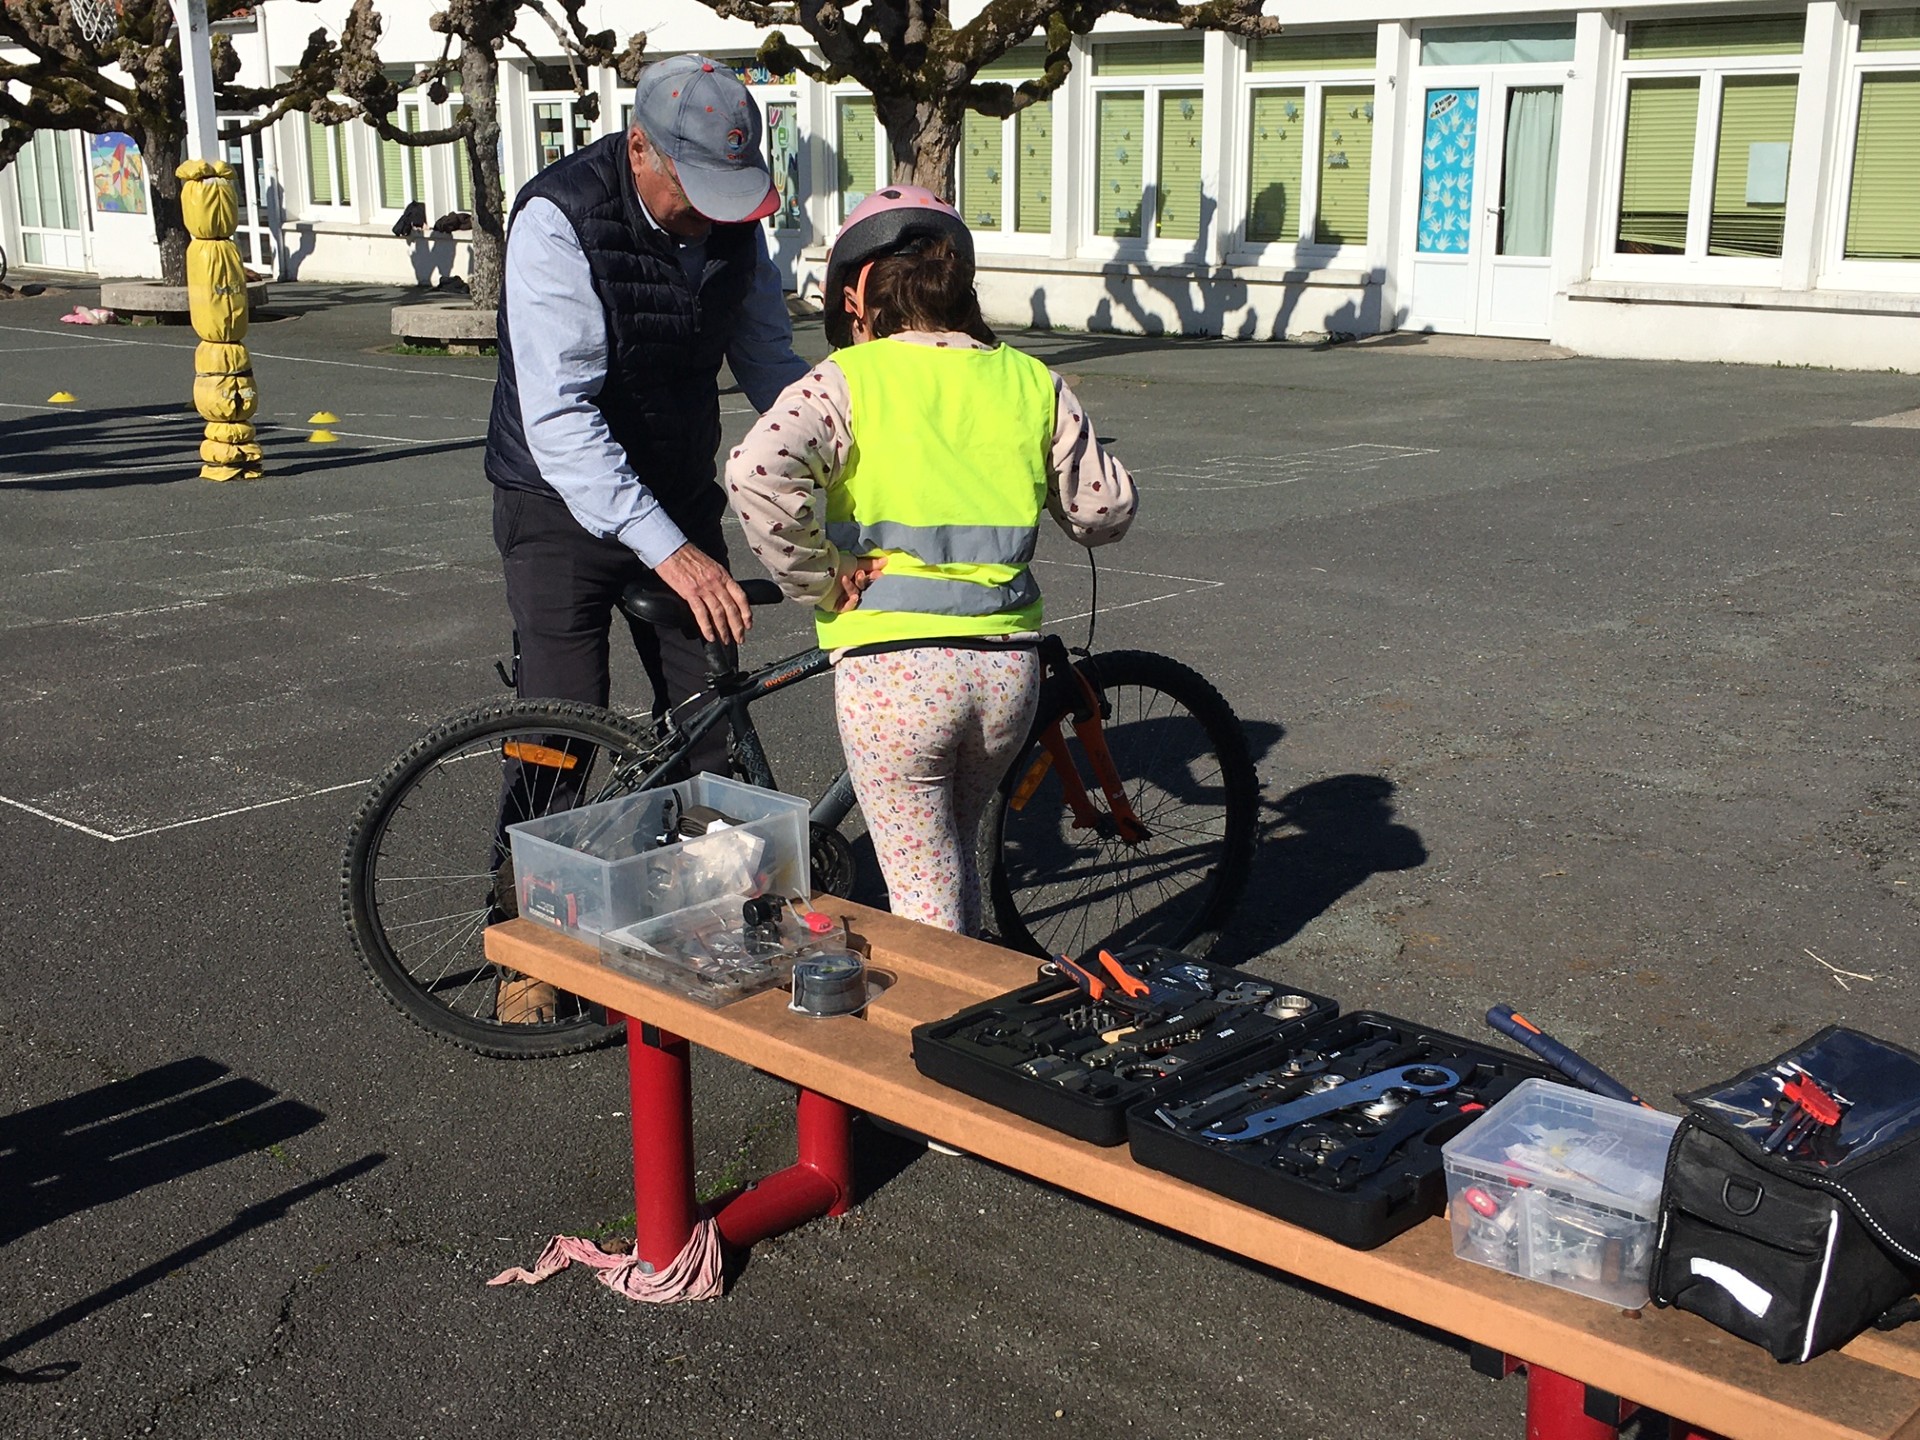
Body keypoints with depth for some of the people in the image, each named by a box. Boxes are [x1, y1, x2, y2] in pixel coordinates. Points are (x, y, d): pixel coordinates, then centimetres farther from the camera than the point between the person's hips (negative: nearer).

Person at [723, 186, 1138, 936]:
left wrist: (821, 583, -9)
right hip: (1009, 664, 5)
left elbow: (758, 474, -22)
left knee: (924, 898, 8)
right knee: (952, 853, 27)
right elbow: (1104, 510, 14)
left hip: (891, 670, -5)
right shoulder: (1031, 382, 8)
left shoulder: (845, 382, -4)